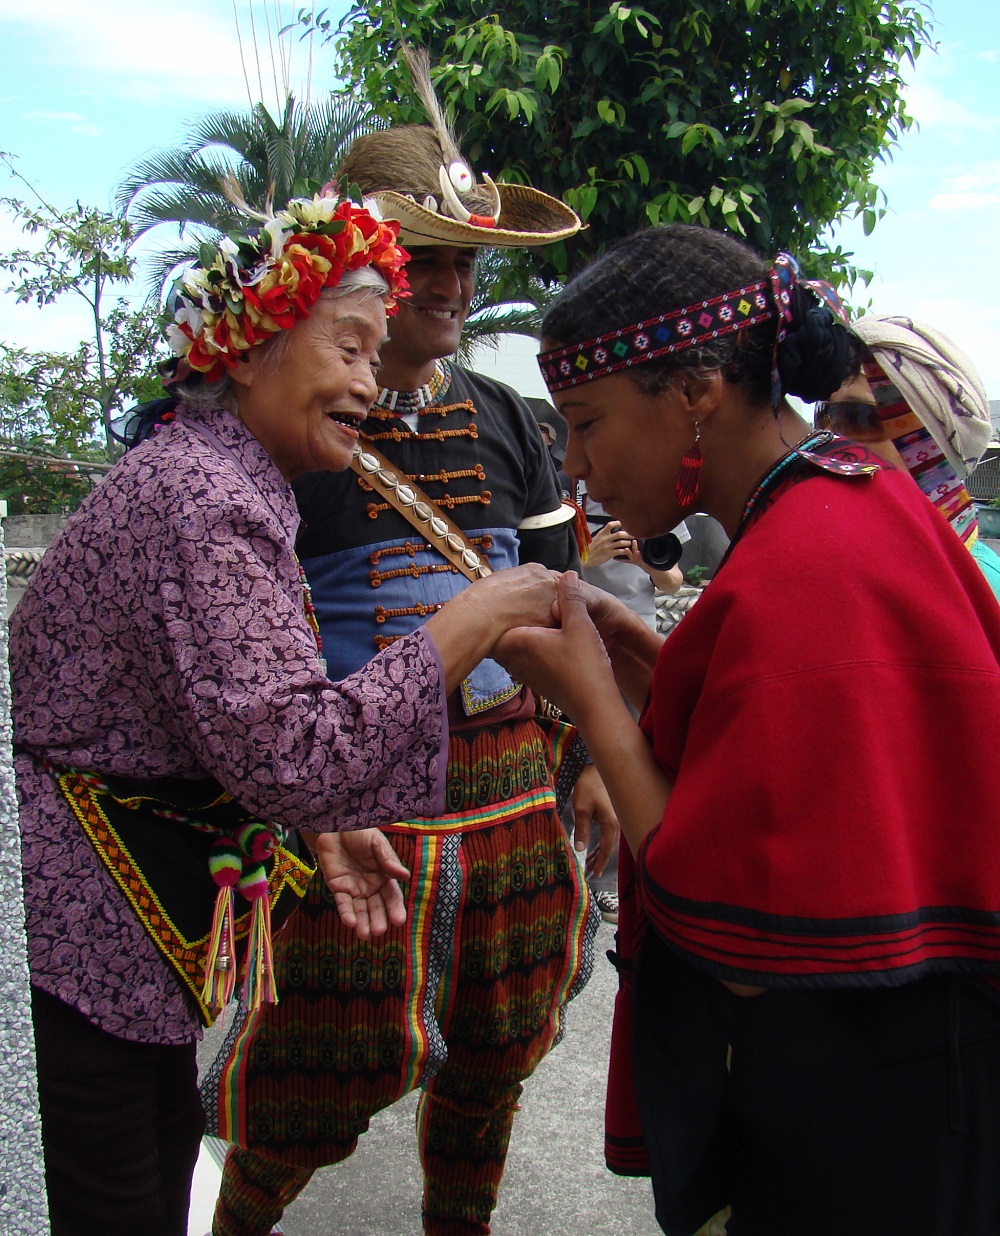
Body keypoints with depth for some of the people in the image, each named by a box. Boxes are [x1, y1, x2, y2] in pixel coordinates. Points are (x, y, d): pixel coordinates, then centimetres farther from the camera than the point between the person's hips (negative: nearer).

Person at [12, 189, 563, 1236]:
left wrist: (320, 823, 7)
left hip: (118, 923, 10)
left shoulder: (211, 476, 11)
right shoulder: (206, 504, -23)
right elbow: (288, 756, -31)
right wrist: (474, 621, -25)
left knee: (163, 1151, 20)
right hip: (69, 940, -10)